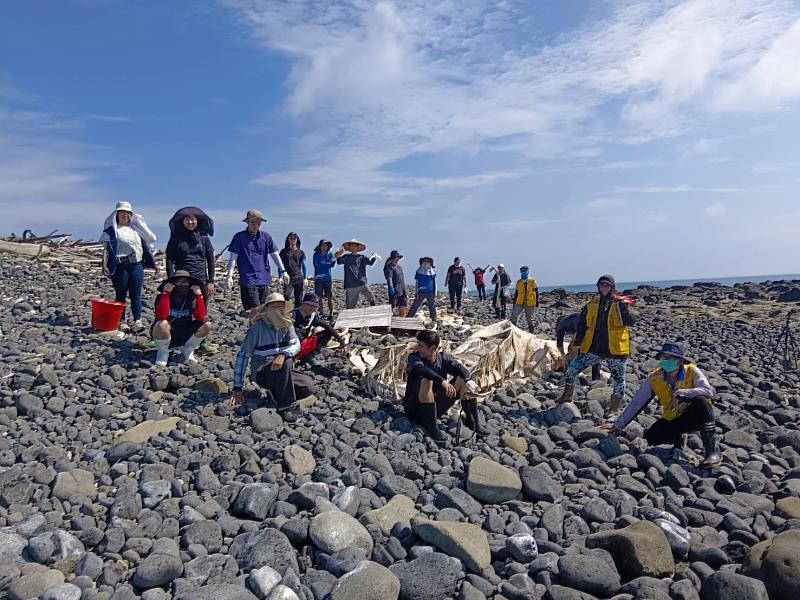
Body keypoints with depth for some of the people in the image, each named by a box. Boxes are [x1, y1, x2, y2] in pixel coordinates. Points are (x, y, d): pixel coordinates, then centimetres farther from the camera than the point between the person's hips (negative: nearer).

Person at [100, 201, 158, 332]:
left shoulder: (136, 228, 15)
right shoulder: (112, 229, 5)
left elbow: (145, 245, 17)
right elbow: (106, 248, 1)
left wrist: (153, 262, 14)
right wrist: (105, 265, -10)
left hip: (137, 265, 3)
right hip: (120, 266, -3)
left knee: (136, 294, 0)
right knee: (121, 295, 3)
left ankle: (137, 321, -2)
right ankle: (121, 321, 8)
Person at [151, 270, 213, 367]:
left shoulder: (191, 298, -6)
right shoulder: (162, 296, -16)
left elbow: (200, 317, -21)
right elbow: (161, 316, -35)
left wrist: (199, 295, -26)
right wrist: (166, 293, -36)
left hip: (184, 336, 3)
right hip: (164, 335, -3)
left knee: (207, 325, -17)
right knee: (162, 324, -36)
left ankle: (187, 350, 8)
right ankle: (163, 352, -5)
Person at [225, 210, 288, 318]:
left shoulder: (266, 237, 10)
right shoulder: (239, 237, 1)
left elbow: (275, 254, 16)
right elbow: (233, 257, 0)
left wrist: (283, 271, 12)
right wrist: (230, 275, -8)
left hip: (265, 279, 4)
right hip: (248, 280, -3)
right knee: (255, 310, -12)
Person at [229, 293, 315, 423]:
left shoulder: (287, 325, 0)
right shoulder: (258, 326, -12)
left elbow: (296, 344, -13)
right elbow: (243, 355, -12)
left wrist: (283, 355, -38)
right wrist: (237, 388, -15)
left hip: (282, 373, 5)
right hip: (261, 373, -4)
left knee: (309, 387, -16)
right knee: (286, 362, -33)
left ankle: (278, 392, 7)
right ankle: (286, 406, -23)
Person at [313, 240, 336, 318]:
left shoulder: (330, 254, 7)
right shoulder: (316, 254, 1)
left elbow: (332, 265, -4)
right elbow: (316, 266, -9)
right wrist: (327, 264, -8)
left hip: (328, 279, 1)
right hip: (318, 279, -1)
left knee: (330, 297, 1)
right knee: (319, 297, -1)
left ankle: (331, 313, 7)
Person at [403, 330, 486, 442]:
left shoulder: (443, 358, 1)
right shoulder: (414, 357, -11)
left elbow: (463, 371, -9)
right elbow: (421, 369, -35)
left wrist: (467, 384, -30)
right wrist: (443, 381, -46)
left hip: (436, 407, 5)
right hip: (415, 409, -4)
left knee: (463, 380, -4)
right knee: (426, 380, -33)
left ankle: (473, 422, -4)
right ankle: (432, 427, -30)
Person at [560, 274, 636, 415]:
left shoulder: (620, 303, -3)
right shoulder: (591, 304, 7)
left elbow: (631, 321, -16)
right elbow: (582, 325, 12)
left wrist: (623, 307, -31)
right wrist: (577, 343, 7)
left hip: (615, 349, -3)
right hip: (593, 348, 3)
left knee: (618, 379, 6)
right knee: (571, 369, -2)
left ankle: (614, 410, 20)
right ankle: (567, 396, 19)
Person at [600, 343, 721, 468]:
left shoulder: (692, 371, -15)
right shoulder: (653, 379, -11)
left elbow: (709, 391, -30)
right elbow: (636, 403, -7)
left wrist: (680, 394, -35)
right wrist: (618, 424, -8)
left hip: (696, 416, -3)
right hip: (673, 419, 3)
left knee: (700, 400, -34)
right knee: (651, 436, -20)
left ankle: (713, 450, -30)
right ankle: (677, 439, 14)